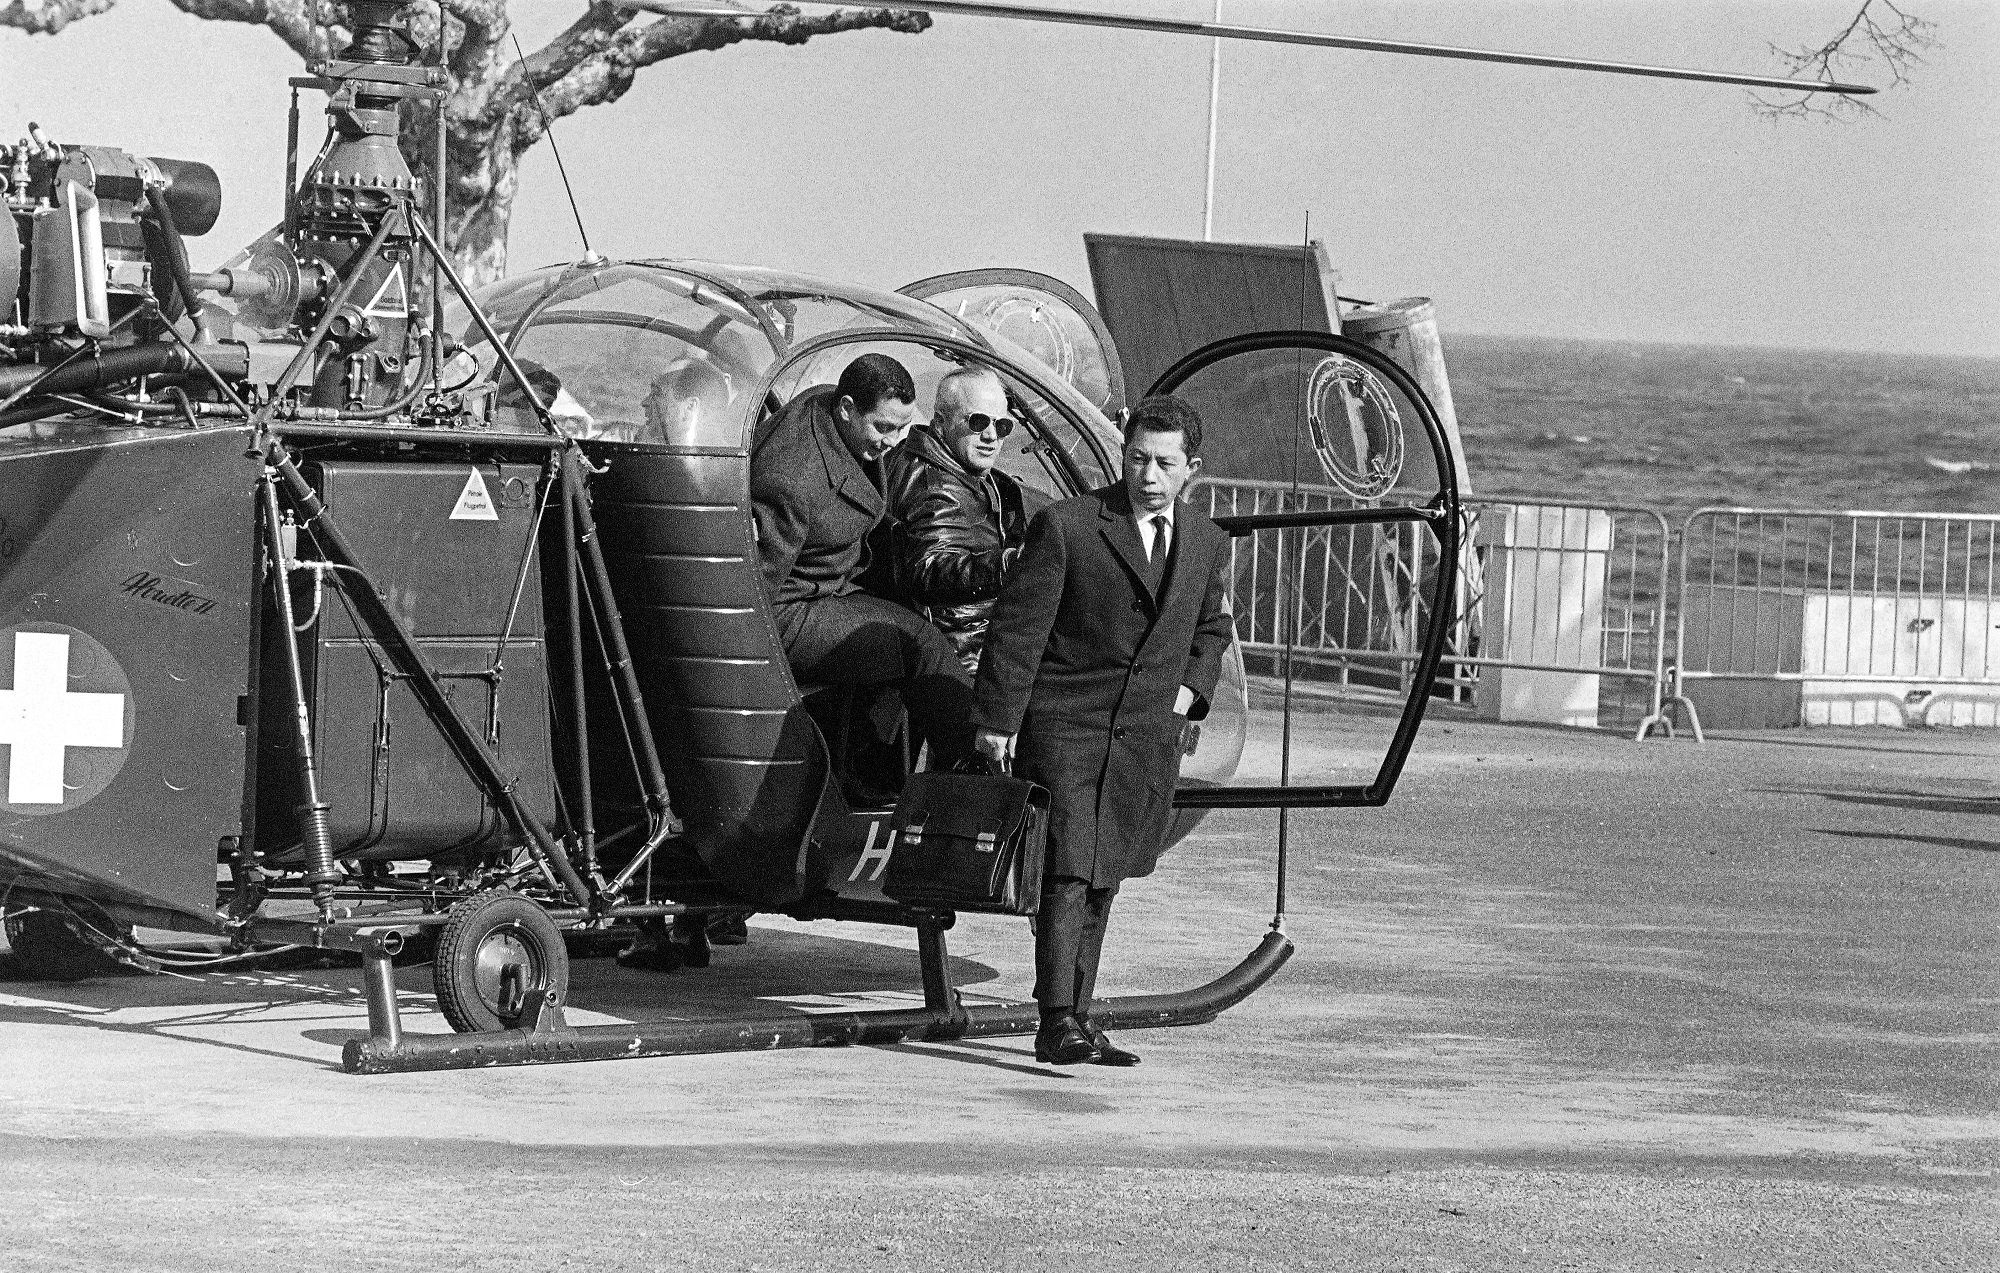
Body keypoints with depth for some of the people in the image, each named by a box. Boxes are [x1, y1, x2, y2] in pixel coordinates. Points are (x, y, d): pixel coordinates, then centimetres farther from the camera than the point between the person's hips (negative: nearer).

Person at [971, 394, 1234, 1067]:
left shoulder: (1208, 544, 8)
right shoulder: (1064, 526, -9)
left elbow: (1211, 627, 26)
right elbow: (1017, 627, -7)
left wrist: (1191, 686, 9)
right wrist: (997, 719, -8)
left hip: (1146, 735, 5)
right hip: (1065, 726, -5)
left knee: (1101, 884, 10)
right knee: (1068, 875, -14)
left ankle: (1075, 1018, 17)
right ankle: (1059, 1023, -15)